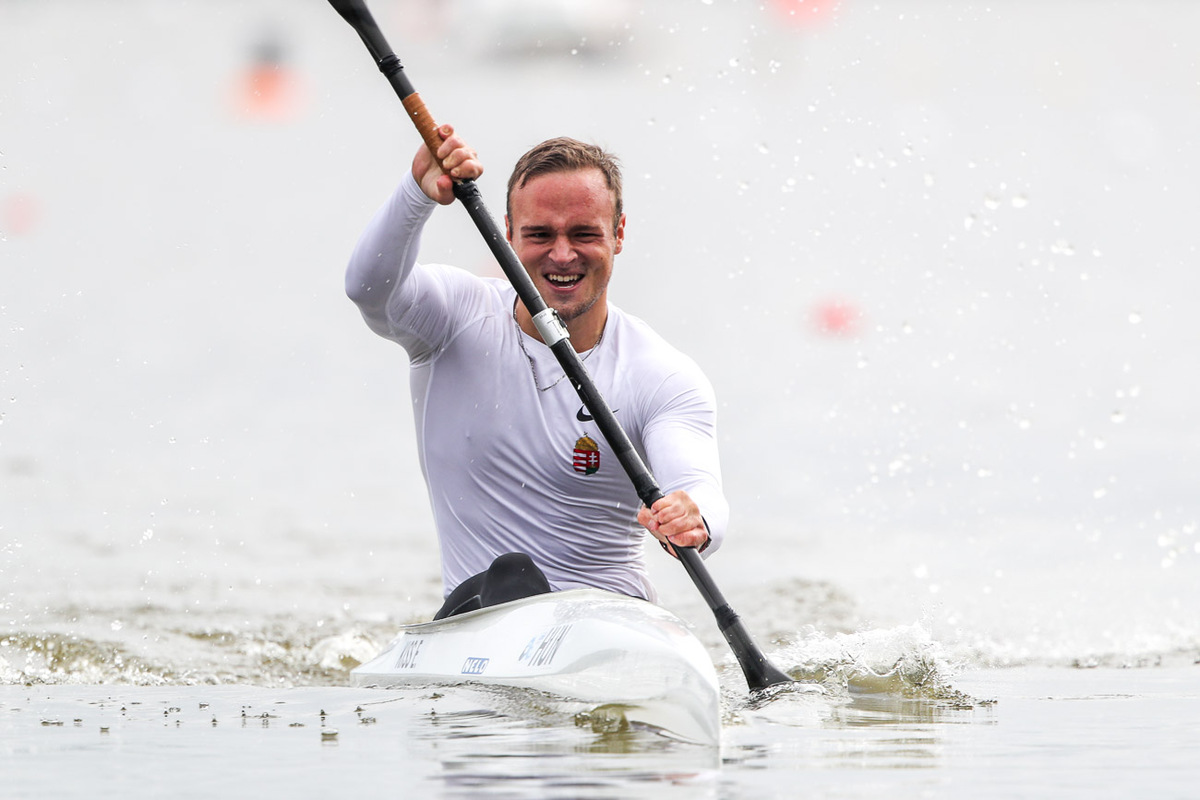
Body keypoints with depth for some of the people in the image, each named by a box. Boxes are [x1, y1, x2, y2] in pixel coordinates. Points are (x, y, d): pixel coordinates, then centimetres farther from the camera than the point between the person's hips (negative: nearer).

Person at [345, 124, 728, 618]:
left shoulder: (666, 378, -3)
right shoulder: (459, 322, 3)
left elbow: (700, 487, -20)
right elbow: (370, 288, -18)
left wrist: (693, 523, -46)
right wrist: (419, 191, -37)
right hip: (475, 617, 0)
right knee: (511, 580, -32)